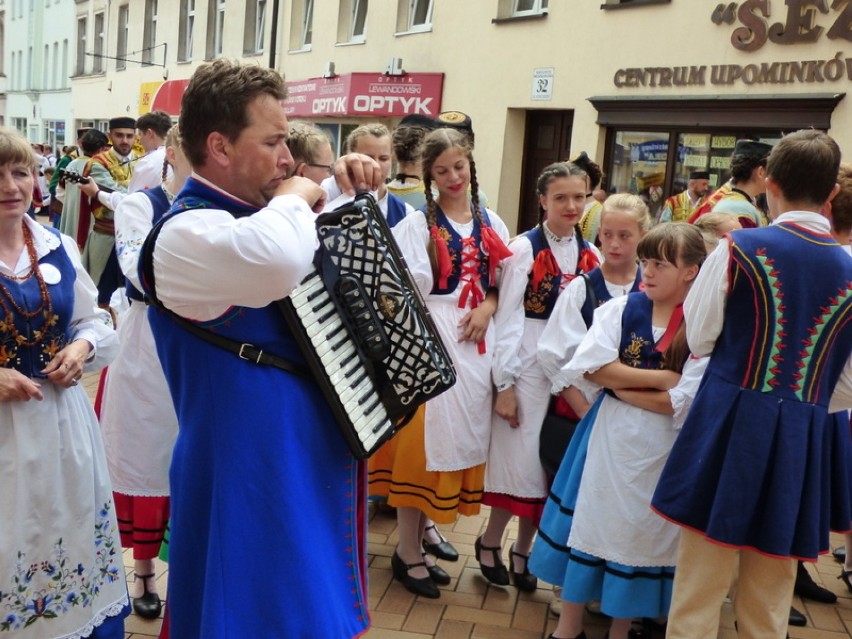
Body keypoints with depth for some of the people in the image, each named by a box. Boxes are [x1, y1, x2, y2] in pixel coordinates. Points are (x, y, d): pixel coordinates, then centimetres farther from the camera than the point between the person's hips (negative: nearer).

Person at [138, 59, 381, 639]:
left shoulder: (256, 214, 7)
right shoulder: (186, 233, -21)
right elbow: (280, 260, -44)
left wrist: (345, 188, 3)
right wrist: (296, 197, -22)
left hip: (305, 464, 9)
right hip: (250, 477, -9)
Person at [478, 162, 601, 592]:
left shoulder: (591, 256, 8)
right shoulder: (525, 248, -7)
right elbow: (507, 317, -9)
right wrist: (504, 383, -12)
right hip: (530, 366, -5)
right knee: (521, 461, -1)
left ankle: (522, 551, 25)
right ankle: (491, 542, 22)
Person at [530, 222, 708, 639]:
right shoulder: (621, 309, -2)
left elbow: (683, 403, -17)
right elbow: (590, 366, -14)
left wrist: (621, 386, -12)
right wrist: (661, 377, -16)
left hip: (662, 446, -2)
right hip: (609, 434, 2)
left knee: (643, 531, 10)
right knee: (588, 520, 10)